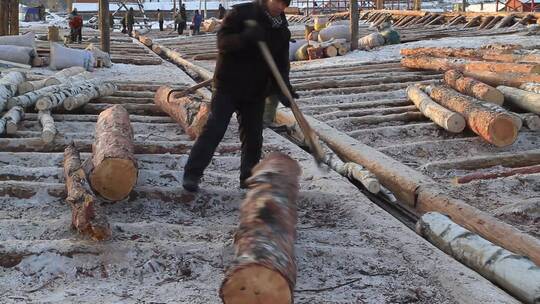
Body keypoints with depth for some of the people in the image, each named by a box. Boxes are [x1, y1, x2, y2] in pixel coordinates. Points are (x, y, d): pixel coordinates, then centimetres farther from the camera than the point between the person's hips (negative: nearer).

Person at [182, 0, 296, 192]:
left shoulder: (282, 30, 4)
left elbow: (281, 63, 2)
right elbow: (222, 41, -16)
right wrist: (246, 37, -35)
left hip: (256, 91, 5)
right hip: (228, 86, -5)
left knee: (253, 136, 7)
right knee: (214, 130, -8)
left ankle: (248, 178, 21)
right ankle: (192, 174, -1)